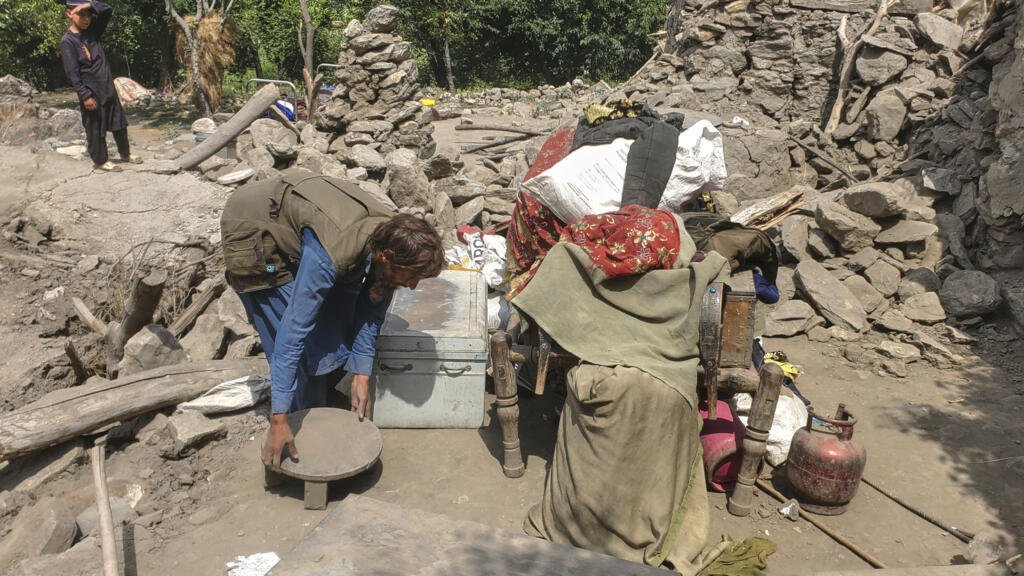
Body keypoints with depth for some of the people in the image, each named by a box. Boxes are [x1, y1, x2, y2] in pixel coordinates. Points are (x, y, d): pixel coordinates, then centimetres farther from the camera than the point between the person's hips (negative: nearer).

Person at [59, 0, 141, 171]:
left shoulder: (92, 30, 6)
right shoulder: (68, 41, -13)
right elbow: (72, 73, -16)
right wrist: (85, 96, -19)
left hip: (108, 88, 7)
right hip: (91, 92, -7)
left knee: (119, 122, 16)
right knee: (95, 129, 5)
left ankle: (125, 153, 31)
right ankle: (101, 161, 16)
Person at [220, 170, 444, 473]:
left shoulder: (391, 235, -22)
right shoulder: (331, 255, -43)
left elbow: (372, 309, -9)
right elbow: (293, 332, -41)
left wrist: (361, 376, -11)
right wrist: (279, 421, -39)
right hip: (253, 235, -6)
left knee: (338, 333, 2)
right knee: (306, 346, -11)